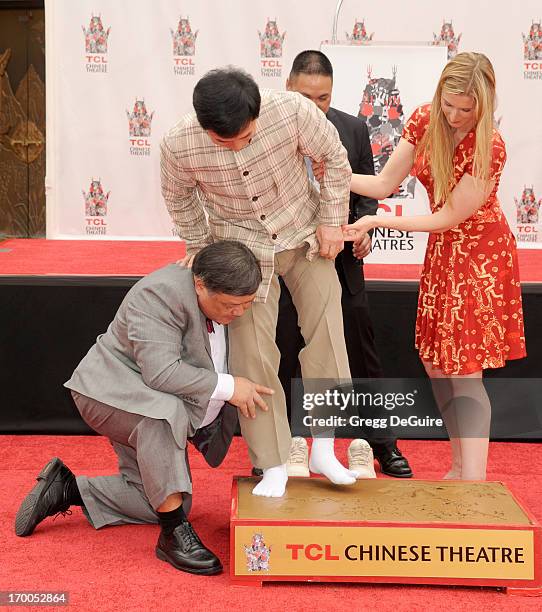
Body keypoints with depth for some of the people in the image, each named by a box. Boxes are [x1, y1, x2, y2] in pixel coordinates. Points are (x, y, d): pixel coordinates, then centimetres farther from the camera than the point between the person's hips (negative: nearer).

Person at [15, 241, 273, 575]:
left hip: (161, 410, 9)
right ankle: (174, 533, -31)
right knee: (164, 412, -41)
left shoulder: (228, 304, -2)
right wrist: (227, 387, -30)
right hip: (111, 392, -9)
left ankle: (69, 488, 20)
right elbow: (161, 372, -36)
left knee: (156, 501, 8)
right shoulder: (160, 293, -28)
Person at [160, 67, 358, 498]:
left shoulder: (292, 110, -29)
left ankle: (324, 449, 11)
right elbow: (179, 195, -2)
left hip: (303, 233, 1)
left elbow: (334, 158, -9)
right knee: (252, 354, -4)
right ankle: (273, 466, 8)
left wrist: (333, 220, -7)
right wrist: (199, 248, 4)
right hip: (241, 247, 0)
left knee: (327, 332, -3)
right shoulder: (180, 145, -26)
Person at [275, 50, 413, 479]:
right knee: (282, 357, 7)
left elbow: (368, 192, 9)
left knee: (362, 353, 9)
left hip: (341, 262, 2)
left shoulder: (354, 129, 1)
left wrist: (365, 228, -9)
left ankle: (380, 444, 23)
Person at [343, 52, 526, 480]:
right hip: (442, 251, 7)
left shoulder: (489, 148, -24)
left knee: (464, 372, -8)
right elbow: (385, 184, -2)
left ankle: (474, 482, -1)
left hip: (479, 254, -7)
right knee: (436, 365, 12)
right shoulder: (425, 120, -6)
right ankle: (461, 469, 26)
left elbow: (449, 217, -20)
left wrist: (376, 222, -20)